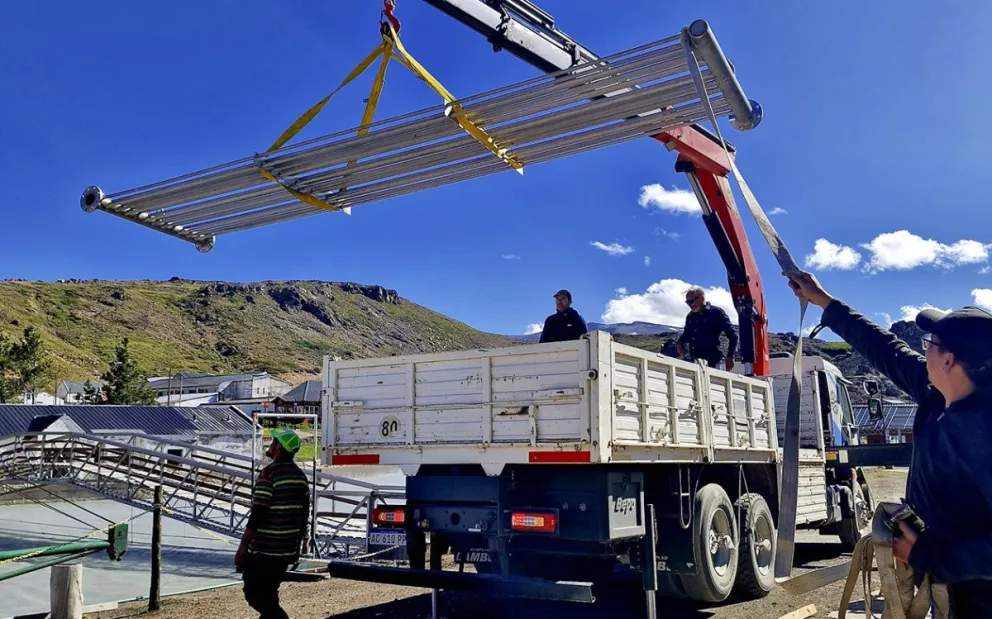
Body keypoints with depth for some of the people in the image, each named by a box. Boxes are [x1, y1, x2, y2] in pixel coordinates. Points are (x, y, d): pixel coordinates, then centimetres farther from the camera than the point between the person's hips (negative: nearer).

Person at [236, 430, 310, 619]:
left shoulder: (269, 472, -15)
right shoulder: (300, 476, 8)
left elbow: (258, 514, -18)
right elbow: (304, 515, 12)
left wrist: (243, 546, -12)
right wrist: (297, 546, 20)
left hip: (263, 549, -7)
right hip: (287, 550, 8)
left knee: (254, 594, 1)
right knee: (268, 594, 17)